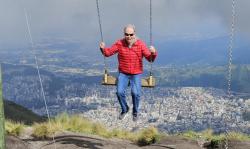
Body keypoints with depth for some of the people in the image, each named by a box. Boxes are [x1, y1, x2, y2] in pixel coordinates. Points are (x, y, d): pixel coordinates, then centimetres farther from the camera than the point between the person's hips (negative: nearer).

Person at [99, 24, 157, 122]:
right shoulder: (119, 43, -9)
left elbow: (150, 59, -15)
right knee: (120, 92, -20)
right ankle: (124, 109, 11)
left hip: (136, 74, -1)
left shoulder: (141, 44, -13)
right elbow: (108, 52, -3)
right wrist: (103, 48, -25)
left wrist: (153, 53, -37)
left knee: (135, 93, -24)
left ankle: (135, 112, 5)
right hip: (123, 73, 1)